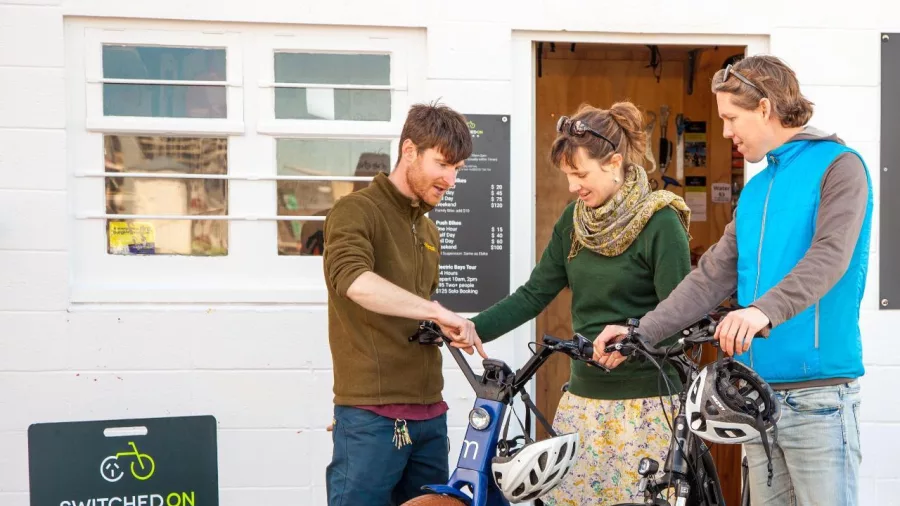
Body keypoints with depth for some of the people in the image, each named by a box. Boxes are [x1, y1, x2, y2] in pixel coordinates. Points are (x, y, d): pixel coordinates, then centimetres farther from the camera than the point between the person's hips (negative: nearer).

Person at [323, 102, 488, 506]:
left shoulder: (428, 231, 18)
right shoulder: (357, 211, -8)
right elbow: (350, 278, -29)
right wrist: (439, 312, -34)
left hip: (428, 416, 7)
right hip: (371, 416, -7)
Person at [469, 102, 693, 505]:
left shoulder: (660, 222, -11)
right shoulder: (574, 220, 7)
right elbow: (534, 294, 3)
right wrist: (473, 328, -9)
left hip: (645, 400, -6)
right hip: (584, 396, 6)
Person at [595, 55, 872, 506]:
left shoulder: (838, 167, -4)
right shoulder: (754, 190, 17)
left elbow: (830, 256, -20)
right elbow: (711, 276, 11)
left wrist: (763, 310, -37)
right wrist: (639, 332, 1)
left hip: (817, 395, -7)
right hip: (759, 392, 7)